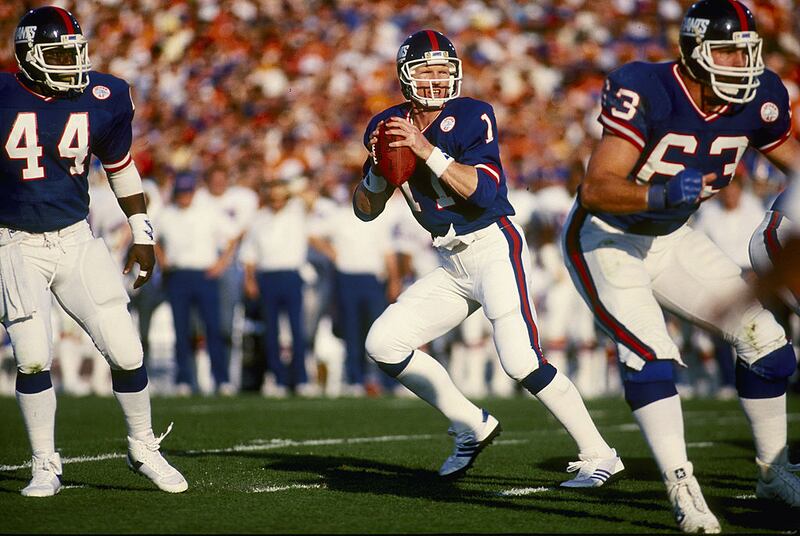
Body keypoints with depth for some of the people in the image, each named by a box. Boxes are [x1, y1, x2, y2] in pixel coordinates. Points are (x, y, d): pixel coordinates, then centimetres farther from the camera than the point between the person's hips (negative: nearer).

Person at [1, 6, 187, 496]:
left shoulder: (102, 100, -2)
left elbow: (121, 167, 14)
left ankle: (144, 450, 19)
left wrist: (143, 235, 15)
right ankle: (46, 466, 8)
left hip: (76, 241, 2)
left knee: (127, 352, -2)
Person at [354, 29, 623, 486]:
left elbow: (485, 191, -24)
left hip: (495, 248, -7)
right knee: (383, 344, 0)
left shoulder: (472, 117, -11)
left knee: (520, 360, -21)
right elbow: (366, 210, 9)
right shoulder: (389, 127, 5)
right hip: (452, 265, 7)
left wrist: (426, 150, -28)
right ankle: (473, 427, 11)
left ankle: (598, 456, -11)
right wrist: (379, 170, -12)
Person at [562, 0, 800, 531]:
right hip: (606, 240, -6)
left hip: (671, 239, 7)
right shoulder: (647, 94, -30)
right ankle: (683, 491, -20)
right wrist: (662, 194, -50)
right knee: (650, 355, -24)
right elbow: (595, 189, -35)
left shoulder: (756, 100, -11)